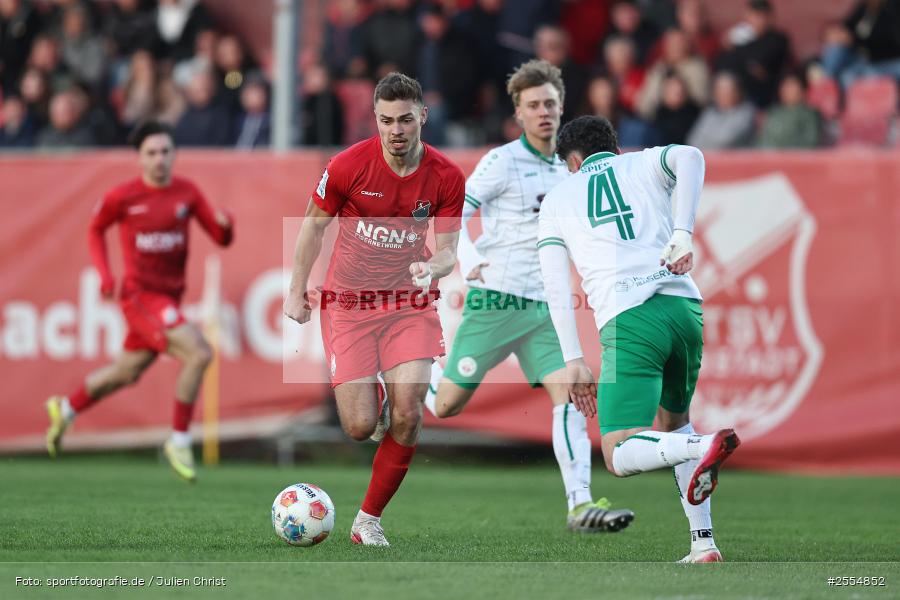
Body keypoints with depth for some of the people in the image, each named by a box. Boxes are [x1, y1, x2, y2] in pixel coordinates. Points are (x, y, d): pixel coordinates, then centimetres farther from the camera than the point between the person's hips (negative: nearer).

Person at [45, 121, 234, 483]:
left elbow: (221, 238, 2)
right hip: (140, 294, -6)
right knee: (198, 354, -22)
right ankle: (179, 443, -10)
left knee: (127, 373, 21)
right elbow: (95, 230, 9)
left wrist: (224, 225, -22)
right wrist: (104, 273, -4)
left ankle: (66, 409, 45)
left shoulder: (186, 193, 2)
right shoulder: (122, 197, -9)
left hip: (168, 298, 6)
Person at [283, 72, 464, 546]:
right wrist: (297, 290, 4)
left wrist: (432, 267, -25)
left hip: (409, 303, 1)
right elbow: (314, 224, 3)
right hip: (348, 303, -1)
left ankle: (369, 520, 3)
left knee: (407, 416, -14)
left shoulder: (447, 177, -8)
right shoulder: (349, 165, -13)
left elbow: (448, 249, -1)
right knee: (360, 427, -8)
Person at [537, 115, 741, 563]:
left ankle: (705, 447, -38)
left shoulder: (557, 199, 20)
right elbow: (688, 157, -4)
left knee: (620, 457, -7)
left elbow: (555, 286, 9)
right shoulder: (644, 164, 21)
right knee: (674, 421, 27)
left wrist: (573, 360, 5)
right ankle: (704, 544, 15)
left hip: (628, 323, -3)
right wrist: (682, 235, -10)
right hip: (683, 306, 3)